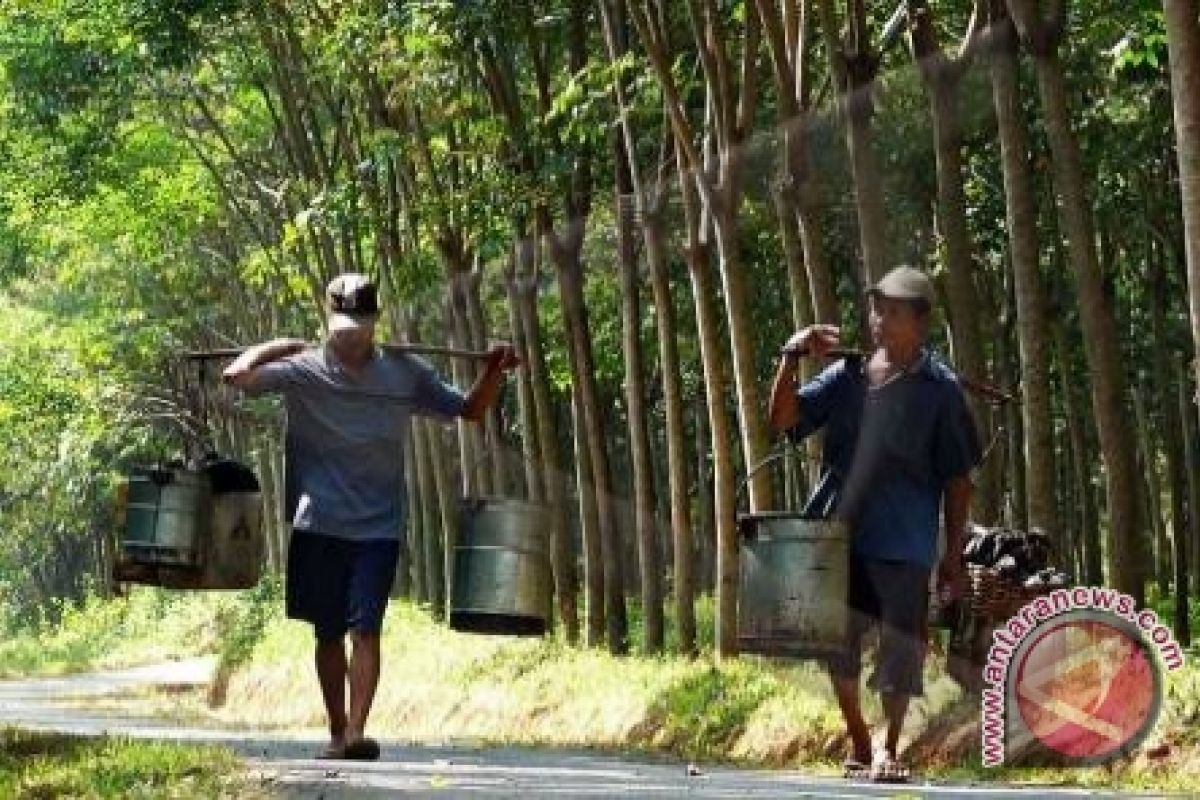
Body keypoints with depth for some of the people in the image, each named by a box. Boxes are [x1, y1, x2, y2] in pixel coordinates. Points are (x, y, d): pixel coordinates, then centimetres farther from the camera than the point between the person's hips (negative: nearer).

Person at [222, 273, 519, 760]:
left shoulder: (405, 373, 2)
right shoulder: (305, 371, -4)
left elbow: (471, 410, 10)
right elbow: (237, 376, -13)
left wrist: (493, 373, -6)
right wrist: (278, 347, -3)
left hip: (378, 525, 0)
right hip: (318, 524, 0)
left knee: (365, 628, -12)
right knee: (328, 632, 9)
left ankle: (357, 730, -18)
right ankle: (337, 731, 21)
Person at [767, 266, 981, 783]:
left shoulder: (939, 389, -1)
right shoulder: (847, 375, 8)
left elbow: (957, 479, 0)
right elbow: (783, 420, 2)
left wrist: (953, 555, -2)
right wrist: (791, 358, -11)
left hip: (903, 542, -3)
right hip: (839, 533, 3)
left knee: (900, 646, 0)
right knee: (838, 643, 7)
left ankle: (888, 748, 16)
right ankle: (857, 744, 23)